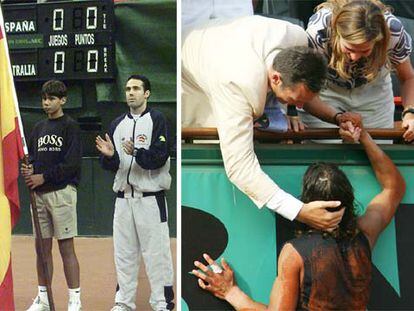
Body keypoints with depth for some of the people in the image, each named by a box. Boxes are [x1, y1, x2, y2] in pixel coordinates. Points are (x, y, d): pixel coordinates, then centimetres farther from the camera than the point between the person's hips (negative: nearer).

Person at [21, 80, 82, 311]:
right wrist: (28, 169, -4)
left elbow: (72, 163, -11)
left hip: (62, 192, -6)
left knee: (66, 247, -5)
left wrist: (43, 177, -13)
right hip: (40, 194, 6)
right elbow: (31, 156, 19)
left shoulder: (70, 127, -3)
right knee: (42, 247, 9)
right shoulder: (39, 128, 17)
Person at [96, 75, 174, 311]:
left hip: (150, 198, -6)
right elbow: (110, 165, 12)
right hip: (123, 197, 6)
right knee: (124, 251, 11)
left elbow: (160, 158, -13)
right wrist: (109, 155, -9)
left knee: (156, 252, -5)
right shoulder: (118, 124, 14)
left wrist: (136, 152, -27)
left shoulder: (157, 120, -3)